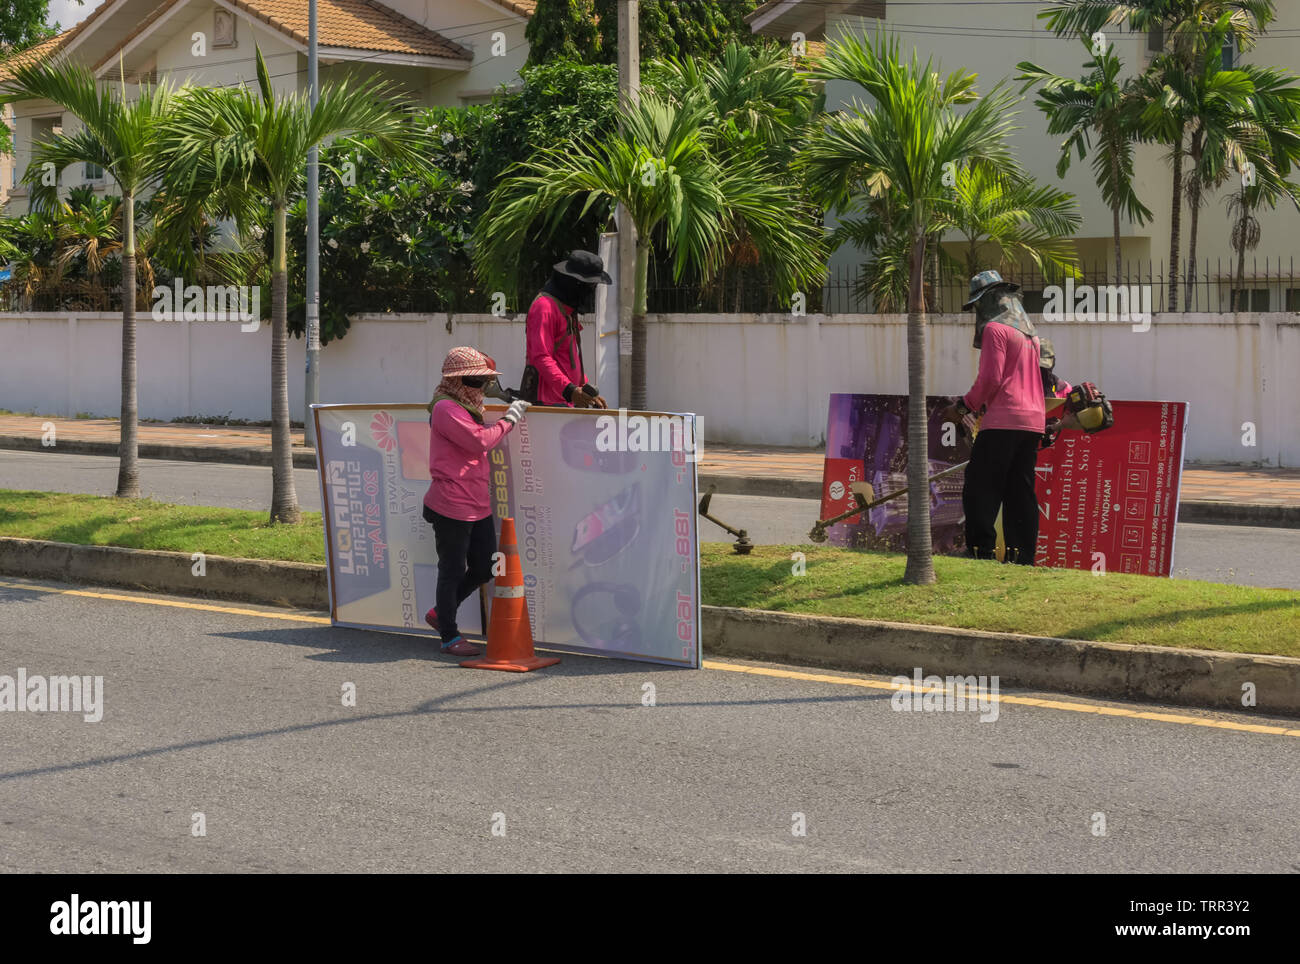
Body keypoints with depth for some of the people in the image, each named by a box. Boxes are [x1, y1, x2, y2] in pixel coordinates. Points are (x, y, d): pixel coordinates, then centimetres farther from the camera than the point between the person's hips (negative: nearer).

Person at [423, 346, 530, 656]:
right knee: (452, 570, 0)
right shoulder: (446, 409, -13)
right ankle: (450, 637, 11)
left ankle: (439, 613, 31)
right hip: (451, 506, -10)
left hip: (477, 506, 10)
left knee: (484, 568, 13)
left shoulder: (468, 408, 19)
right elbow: (479, 441, -22)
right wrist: (509, 418, -12)